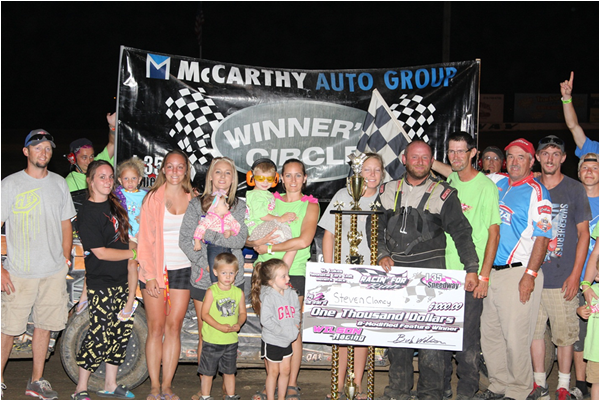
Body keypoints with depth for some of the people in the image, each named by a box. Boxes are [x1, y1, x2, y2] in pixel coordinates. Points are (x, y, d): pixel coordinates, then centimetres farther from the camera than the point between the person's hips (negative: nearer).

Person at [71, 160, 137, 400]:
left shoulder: (114, 204, 10)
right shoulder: (87, 212, -14)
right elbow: (101, 252, -17)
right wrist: (133, 253, -8)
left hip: (121, 281, 8)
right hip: (100, 283, -8)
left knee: (122, 331, 11)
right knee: (99, 336, -6)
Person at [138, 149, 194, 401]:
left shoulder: (192, 199, 8)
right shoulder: (153, 198, 1)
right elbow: (145, 238, -2)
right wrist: (150, 274, -8)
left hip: (183, 269, 2)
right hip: (156, 270, -2)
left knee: (174, 327, 2)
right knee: (156, 328, -1)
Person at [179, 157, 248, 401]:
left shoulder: (240, 206, 9)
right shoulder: (196, 204, 7)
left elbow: (240, 239, -4)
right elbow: (185, 239, -1)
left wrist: (209, 238, -13)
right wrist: (204, 262, -11)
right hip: (202, 279, 0)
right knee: (205, 335, 4)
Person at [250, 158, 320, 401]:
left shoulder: (310, 206, 3)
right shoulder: (271, 201, 13)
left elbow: (303, 240, -12)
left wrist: (270, 248, -10)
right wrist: (260, 240, -14)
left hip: (294, 272, -3)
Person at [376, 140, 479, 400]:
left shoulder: (443, 194, 3)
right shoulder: (388, 191, 12)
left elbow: (461, 233, 2)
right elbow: (376, 229, 17)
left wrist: (471, 268, -4)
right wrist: (382, 254, 1)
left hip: (430, 270, -3)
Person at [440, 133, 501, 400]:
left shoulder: (486, 186, -5)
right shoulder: (446, 183, 9)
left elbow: (494, 234, -7)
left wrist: (484, 275, -12)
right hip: (442, 270, 5)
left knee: (467, 334, 0)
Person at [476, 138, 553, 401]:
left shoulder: (536, 192, -7)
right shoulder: (497, 183, 12)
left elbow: (542, 237, -11)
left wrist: (530, 275, -17)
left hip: (519, 273, -7)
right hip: (493, 271, 7)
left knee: (516, 337, -3)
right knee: (490, 334, 12)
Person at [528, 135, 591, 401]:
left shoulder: (575, 189, 2)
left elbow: (583, 233, 1)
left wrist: (575, 274, -6)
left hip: (562, 277, -3)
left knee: (564, 335, 2)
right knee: (533, 331, 8)